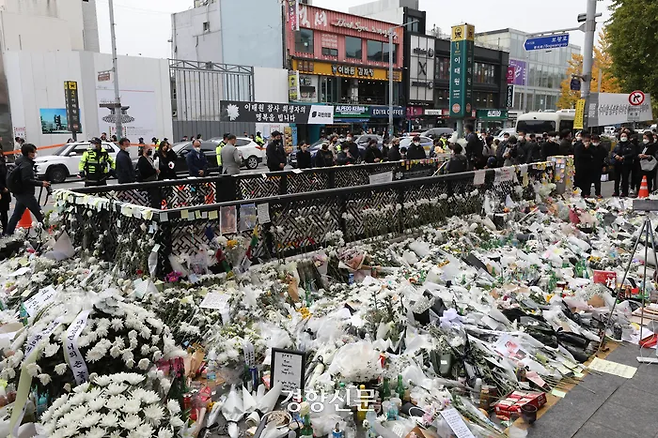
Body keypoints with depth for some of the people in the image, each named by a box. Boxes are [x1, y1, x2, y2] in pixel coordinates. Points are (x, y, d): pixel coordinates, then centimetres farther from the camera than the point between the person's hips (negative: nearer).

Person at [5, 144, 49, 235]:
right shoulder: (26, 164, -17)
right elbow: (26, 180, -26)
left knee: (17, 214, 16)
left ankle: (8, 233, 20)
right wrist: (41, 183, -24)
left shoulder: (22, 162, 14)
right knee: (39, 213, -7)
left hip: (20, 193, 10)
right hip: (25, 193, -10)